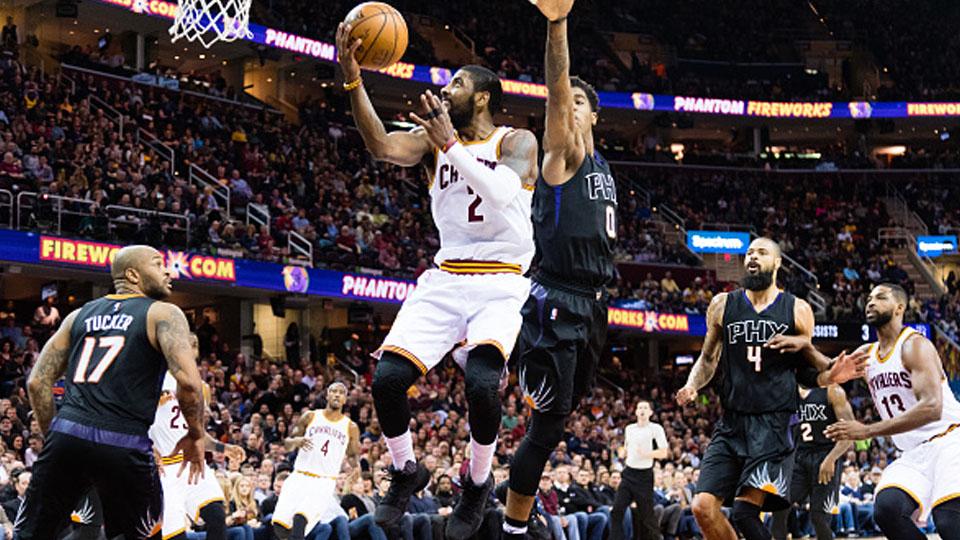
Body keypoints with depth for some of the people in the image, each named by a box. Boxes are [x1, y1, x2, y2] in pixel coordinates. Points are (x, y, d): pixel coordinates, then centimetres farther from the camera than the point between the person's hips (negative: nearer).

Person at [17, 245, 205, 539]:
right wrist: (195, 435, 4)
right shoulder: (164, 314, 4)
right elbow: (187, 381, -11)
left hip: (68, 436, 4)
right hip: (124, 446, -4)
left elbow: (37, 382, 15)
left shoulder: (79, 315, 20)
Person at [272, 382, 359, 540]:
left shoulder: (350, 427, 8)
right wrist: (296, 441, -11)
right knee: (280, 522, -13)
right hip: (299, 477, 2)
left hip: (324, 481, -2)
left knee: (301, 518, -27)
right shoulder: (310, 417, 9)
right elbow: (287, 445, 10)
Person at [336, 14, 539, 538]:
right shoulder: (433, 137, 9)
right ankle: (405, 472, 14)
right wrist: (352, 81, -24)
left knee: (481, 382, -28)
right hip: (445, 278, 4)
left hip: (500, 283, -4)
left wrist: (450, 143, -28)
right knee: (387, 378, -12)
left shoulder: (516, 141, -2)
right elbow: (382, 147, -13)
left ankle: (478, 483, -1)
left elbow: (501, 193, -23)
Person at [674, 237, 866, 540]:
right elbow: (708, 359, 17)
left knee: (745, 511, -18)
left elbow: (806, 373, 11)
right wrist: (692, 386, -4)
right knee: (703, 507, -7)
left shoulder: (797, 310, 4)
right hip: (732, 422, 3)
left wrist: (831, 376, -11)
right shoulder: (723, 305, 9)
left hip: (773, 424, -3)